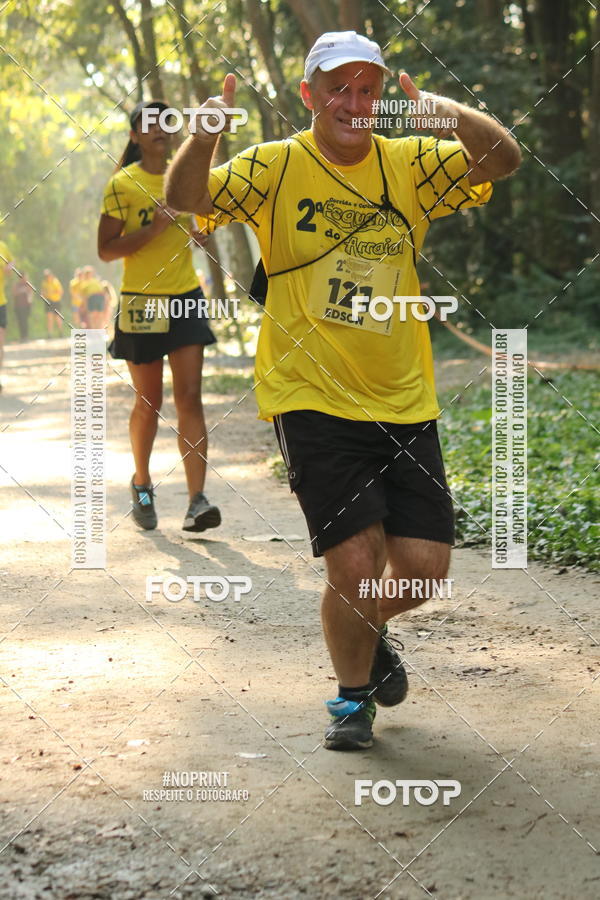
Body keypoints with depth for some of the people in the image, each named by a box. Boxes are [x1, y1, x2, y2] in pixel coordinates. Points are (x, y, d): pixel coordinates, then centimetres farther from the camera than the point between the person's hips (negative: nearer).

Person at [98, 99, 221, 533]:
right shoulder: (123, 184, -6)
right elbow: (106, 249, -11)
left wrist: (197, 233, 5)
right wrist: (154, 229, -21)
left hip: (186, 300, 3)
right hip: (141, 302, -3)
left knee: (190, 397, -9)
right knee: (149, 403, 8)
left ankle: (197, 500, -14)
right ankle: (142, 484, 32)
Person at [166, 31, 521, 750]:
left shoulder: (409, 163, 4)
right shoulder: (276, 166, -1)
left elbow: (502, 159, -8)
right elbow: (186, 199, -12)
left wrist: (445, 112, -27)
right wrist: (203, 138, -32)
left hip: (403, 403, 3)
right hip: (312, 400, -3)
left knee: (423, 565, 1)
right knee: (356, 563, -10)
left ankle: (368, 632, 37)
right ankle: (352, 693, 19)